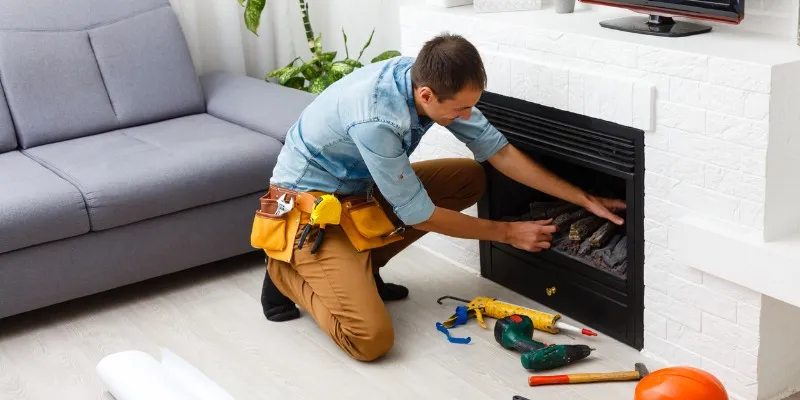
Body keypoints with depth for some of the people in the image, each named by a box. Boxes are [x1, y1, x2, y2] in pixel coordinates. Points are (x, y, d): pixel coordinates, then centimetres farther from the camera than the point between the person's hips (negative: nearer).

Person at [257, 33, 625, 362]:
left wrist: (582, 198, -4)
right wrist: (507, 232, -12)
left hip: (359, 187, 8)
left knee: (470, 178, 3)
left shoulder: (428, 78, -13)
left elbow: (497, 150, -4)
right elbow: (419, 215, -23)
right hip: (310, 204, -8)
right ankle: (286, 273, 5)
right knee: (372, 339, -23)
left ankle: (359, 265, 7)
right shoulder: (375, 120, -36)